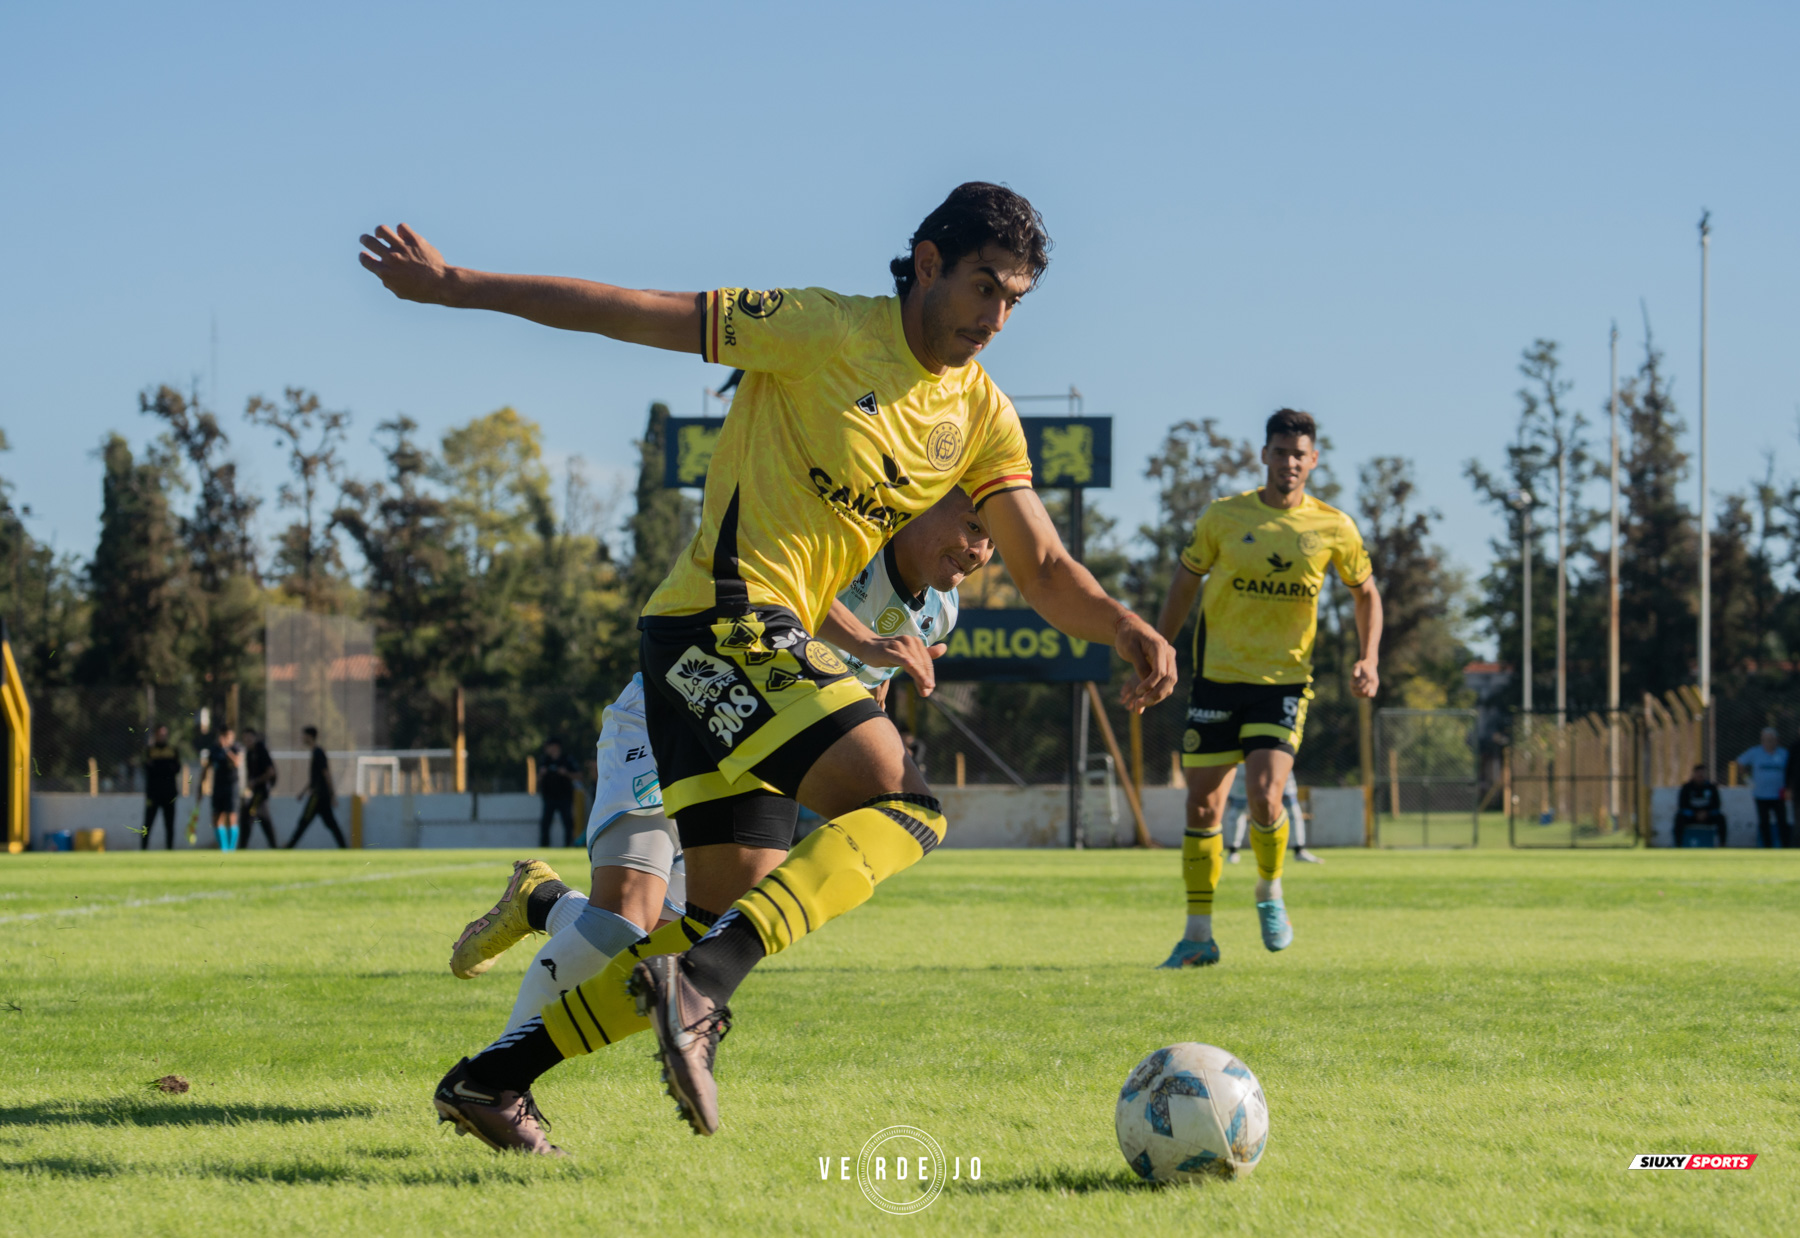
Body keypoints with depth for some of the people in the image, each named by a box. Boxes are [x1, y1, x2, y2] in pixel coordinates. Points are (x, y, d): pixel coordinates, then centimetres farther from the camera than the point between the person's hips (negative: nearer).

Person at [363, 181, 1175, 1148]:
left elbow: (1042, 567, 9)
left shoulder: (982, 417, 12)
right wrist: (458, 287, -3)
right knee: (902, 805, -24)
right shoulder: (820, 331, -8)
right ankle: (700, 984, -32)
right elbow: (636, 313, -5)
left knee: (731, 918, 8)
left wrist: (1129, 633, -11)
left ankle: (494, 1076, 13)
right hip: (725, 620, -9)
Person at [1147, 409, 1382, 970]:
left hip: (1284, 681, -1)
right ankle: (1198, 935, 11)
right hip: (1218, 675, 1)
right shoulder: (1223, 517, 0)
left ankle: (1269, 892, 12)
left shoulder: (1333, 529, 0)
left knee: (1265, 798, -18)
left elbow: (1366, 592, 13)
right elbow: (1186, 582, 11)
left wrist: (1368, 659, 0)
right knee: (1203, 806, 0)